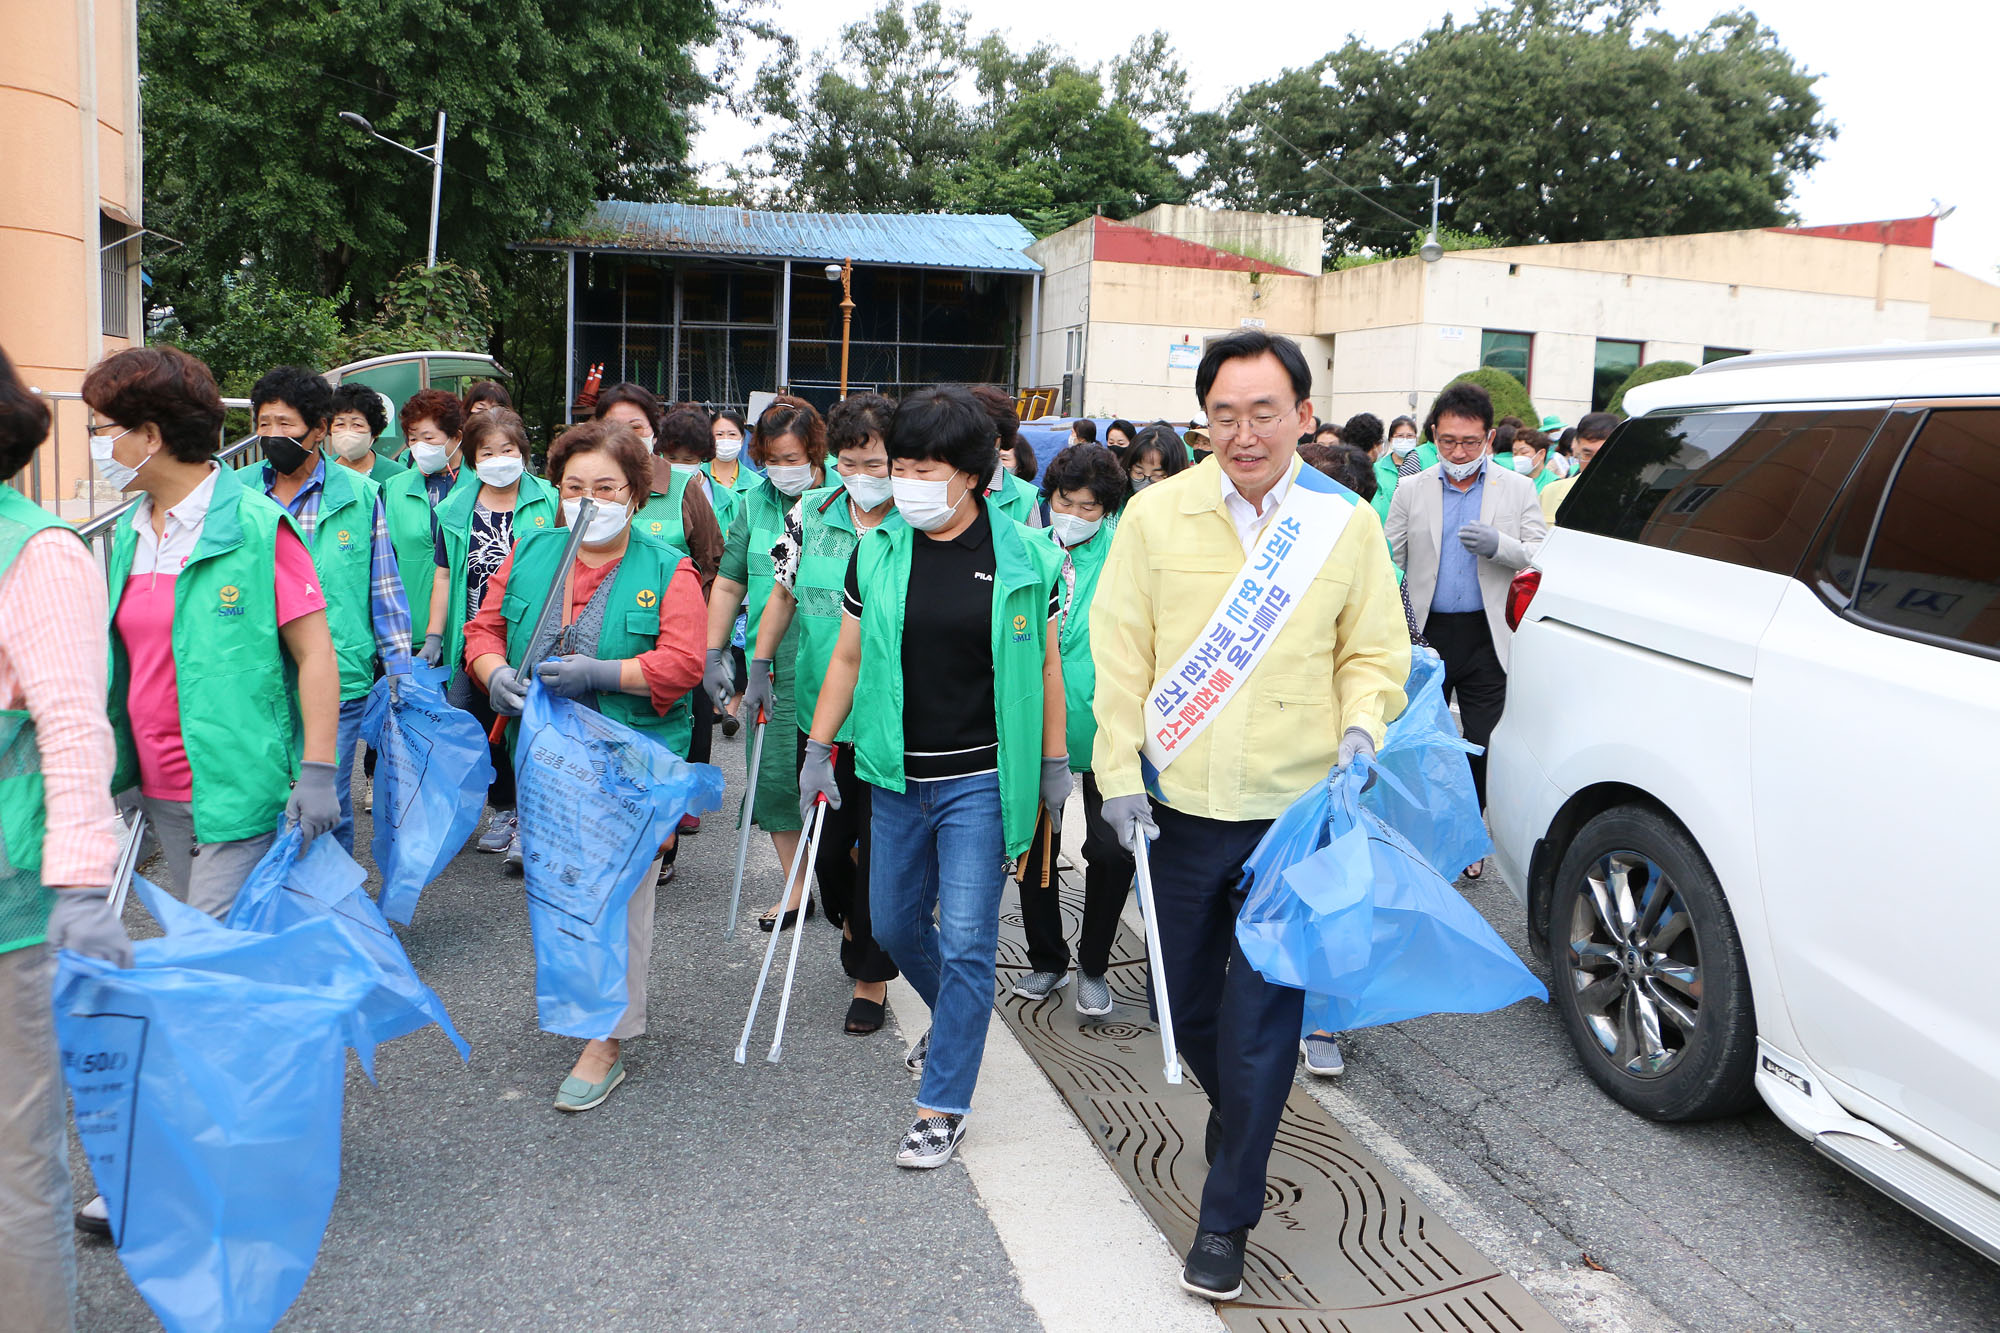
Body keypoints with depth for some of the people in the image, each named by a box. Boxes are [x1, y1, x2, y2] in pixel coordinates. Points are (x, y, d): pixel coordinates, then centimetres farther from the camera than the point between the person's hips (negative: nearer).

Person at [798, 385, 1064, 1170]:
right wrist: (817, 751, 7)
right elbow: (848, 658, 9)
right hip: (897, 775, 4)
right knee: (895, 923, 16)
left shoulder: (1021, 557, -6)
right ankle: (956, 1018, 46)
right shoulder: (877, 553, 1)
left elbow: (1045, 664, 3)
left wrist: (1055, 764, 6)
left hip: (981, 780, -4)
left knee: (966, 941, -2)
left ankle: (943, 1107, 10)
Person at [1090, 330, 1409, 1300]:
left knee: (1263, 1012, 0)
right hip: (1181, 806, 2)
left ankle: (1226, 1219, 17)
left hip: (1296, 809, -1)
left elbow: (1373, 653, 7)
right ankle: (1235, 1107, 48)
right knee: (1183, 997, 16)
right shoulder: (1157, 515, -2)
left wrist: (1360, 726, -12)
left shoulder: (1347, 523, 0)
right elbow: (1120, 652, 1)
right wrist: (1120, 770, -4)